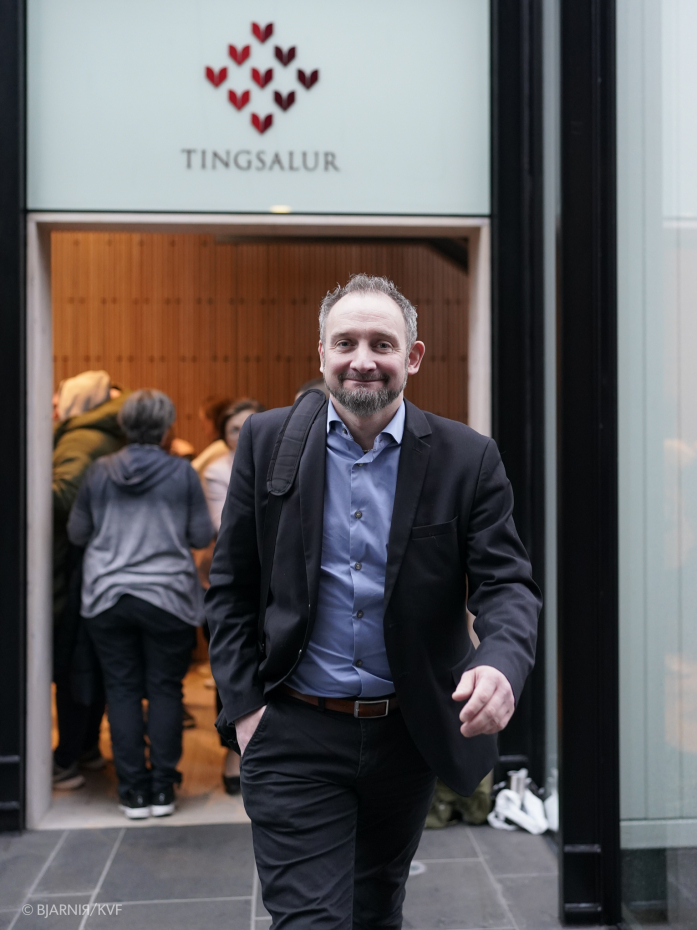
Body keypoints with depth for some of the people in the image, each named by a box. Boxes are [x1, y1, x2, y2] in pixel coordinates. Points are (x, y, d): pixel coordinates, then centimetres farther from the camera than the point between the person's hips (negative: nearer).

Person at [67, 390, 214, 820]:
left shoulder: (99, 472, 2)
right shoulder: (182, 472, -4)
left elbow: (77, 532, 11)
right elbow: (202, 536, 1)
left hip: (108, 597, 2)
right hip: (167, 596, -2)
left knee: (123, 689, 9)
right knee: (165, 689, 8)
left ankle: (134, 790, 13)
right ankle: (162, 788, 12)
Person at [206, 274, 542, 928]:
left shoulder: (468, 460, -6)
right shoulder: (266, 442, -4)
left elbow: (508, 585, -9)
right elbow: (230, 586, 1)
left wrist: (501, 665, -30)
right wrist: (243, 705, -6)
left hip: (408, 734, 2)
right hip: (295, 737, -2)